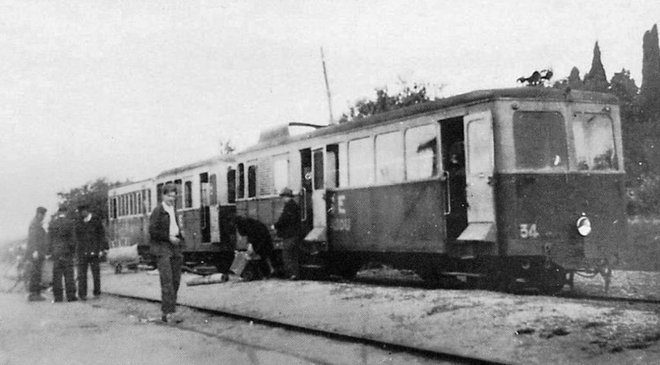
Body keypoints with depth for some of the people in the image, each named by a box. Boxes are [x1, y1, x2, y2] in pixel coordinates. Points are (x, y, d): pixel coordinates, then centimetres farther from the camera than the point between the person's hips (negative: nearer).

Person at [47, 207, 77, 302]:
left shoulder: (52, 223, 5)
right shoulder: (68, 222, -5)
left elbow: (50, 239, 7)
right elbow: (71, 238, -7)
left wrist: (49, 252, 10)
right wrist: (73, 250, -2)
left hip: (55, 251, 3)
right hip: (66, 251, -3)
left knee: (57, 274, 6)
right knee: (68, 273, 0)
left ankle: (57, 296, 5)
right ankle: (70, 295, -1)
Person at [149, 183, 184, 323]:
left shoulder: (173, 209, 17)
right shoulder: (158, 210, -6)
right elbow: (152, 231, -11)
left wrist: (180, 236, 9)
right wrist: (169, 237, -15)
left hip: (174, 247, 8)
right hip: (162, 248, -8)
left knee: (175, 280, 5)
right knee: (167, 280, -12)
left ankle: (166, 312, 11)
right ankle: (169, 313, -15)